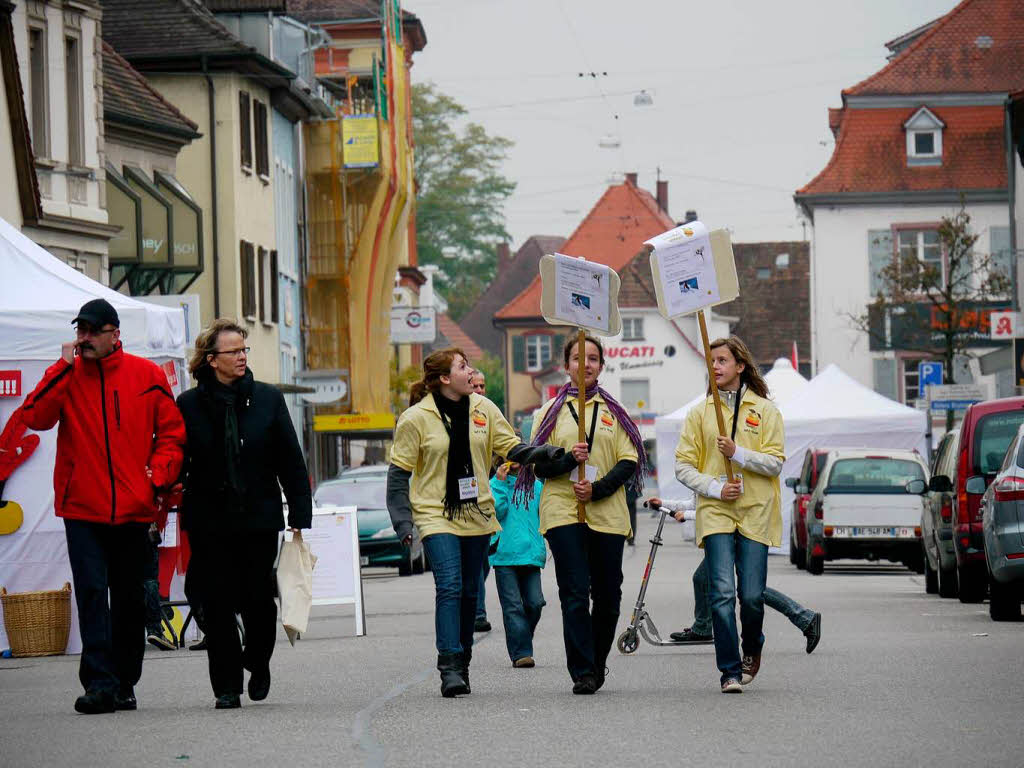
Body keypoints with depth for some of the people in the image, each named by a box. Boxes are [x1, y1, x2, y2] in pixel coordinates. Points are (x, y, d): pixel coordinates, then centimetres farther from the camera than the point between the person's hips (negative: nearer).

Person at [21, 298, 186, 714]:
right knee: (92, 593, -12)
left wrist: (157, 474, -6)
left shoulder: (146, 376, 3)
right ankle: (99, 683, -16)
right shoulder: (66, 375, 3)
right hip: (82, 508, -1)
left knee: (129, 601, 10)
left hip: (133, 509, 1)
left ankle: (124, 683, 22)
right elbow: (35, 418, -13)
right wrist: (65, 367, -15)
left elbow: (172, 433, 9)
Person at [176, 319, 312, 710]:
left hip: (260, 518, 1)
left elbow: (291, 462, 6)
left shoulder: (267, 399, 4)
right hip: (209, 523, -1)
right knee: (217, 604, -1)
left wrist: (300, 516, 1)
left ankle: (258, 663, 29)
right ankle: (227, 687, 7)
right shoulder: (189, 405, 1)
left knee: (259, 600, 1)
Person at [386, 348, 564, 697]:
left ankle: (462, 664, 20)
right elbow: (399, 472, -3)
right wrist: (402, 521, -9)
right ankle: (449, 667, -20)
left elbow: (510, 447, 9)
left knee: (469, 591, 10)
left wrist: (545, 454, -10)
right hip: (436, 516, -5)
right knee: (449, 587, -17)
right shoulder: (416, 419, -7)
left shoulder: (483, 409, 5)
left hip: (476, 515, 5)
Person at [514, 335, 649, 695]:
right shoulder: (552, 410, 9)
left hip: (607, 513, 2)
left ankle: (597, 665, 22)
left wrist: (597, 488, -11)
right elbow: (539, 465, 4)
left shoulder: (614, 410, 13)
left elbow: (629, 461, 5)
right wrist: (569, 459, -16)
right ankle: (582, 673, -11)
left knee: (607, 595, 4)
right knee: (575, 593, -10)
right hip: (563, 513, -2)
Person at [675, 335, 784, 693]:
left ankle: (752, 648, 30)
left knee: (752, 595, -1)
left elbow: (775, 462, 0)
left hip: (755, 514, -1)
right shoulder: (700, 413, 11)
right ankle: (730, 671, -9)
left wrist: (738, 453, -15)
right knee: (722, 593, -12)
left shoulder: (765, 410, 7)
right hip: (716, 513, 1)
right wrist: (715, 487, -7)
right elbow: (683, 464, 8)